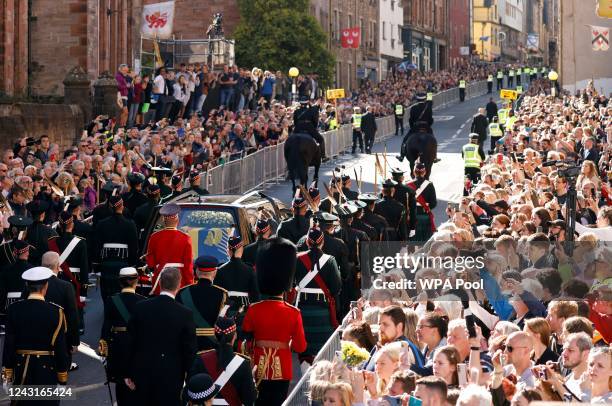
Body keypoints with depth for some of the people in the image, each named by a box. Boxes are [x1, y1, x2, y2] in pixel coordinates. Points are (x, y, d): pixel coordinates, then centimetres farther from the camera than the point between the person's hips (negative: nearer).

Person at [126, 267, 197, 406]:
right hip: (171, 377, -3)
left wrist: (129, 373, 9)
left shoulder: (140, 308, -4)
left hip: (143, 373, 3)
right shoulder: (185, 314, -12)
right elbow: (189, 349, -7)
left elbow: (131, 342, 1)